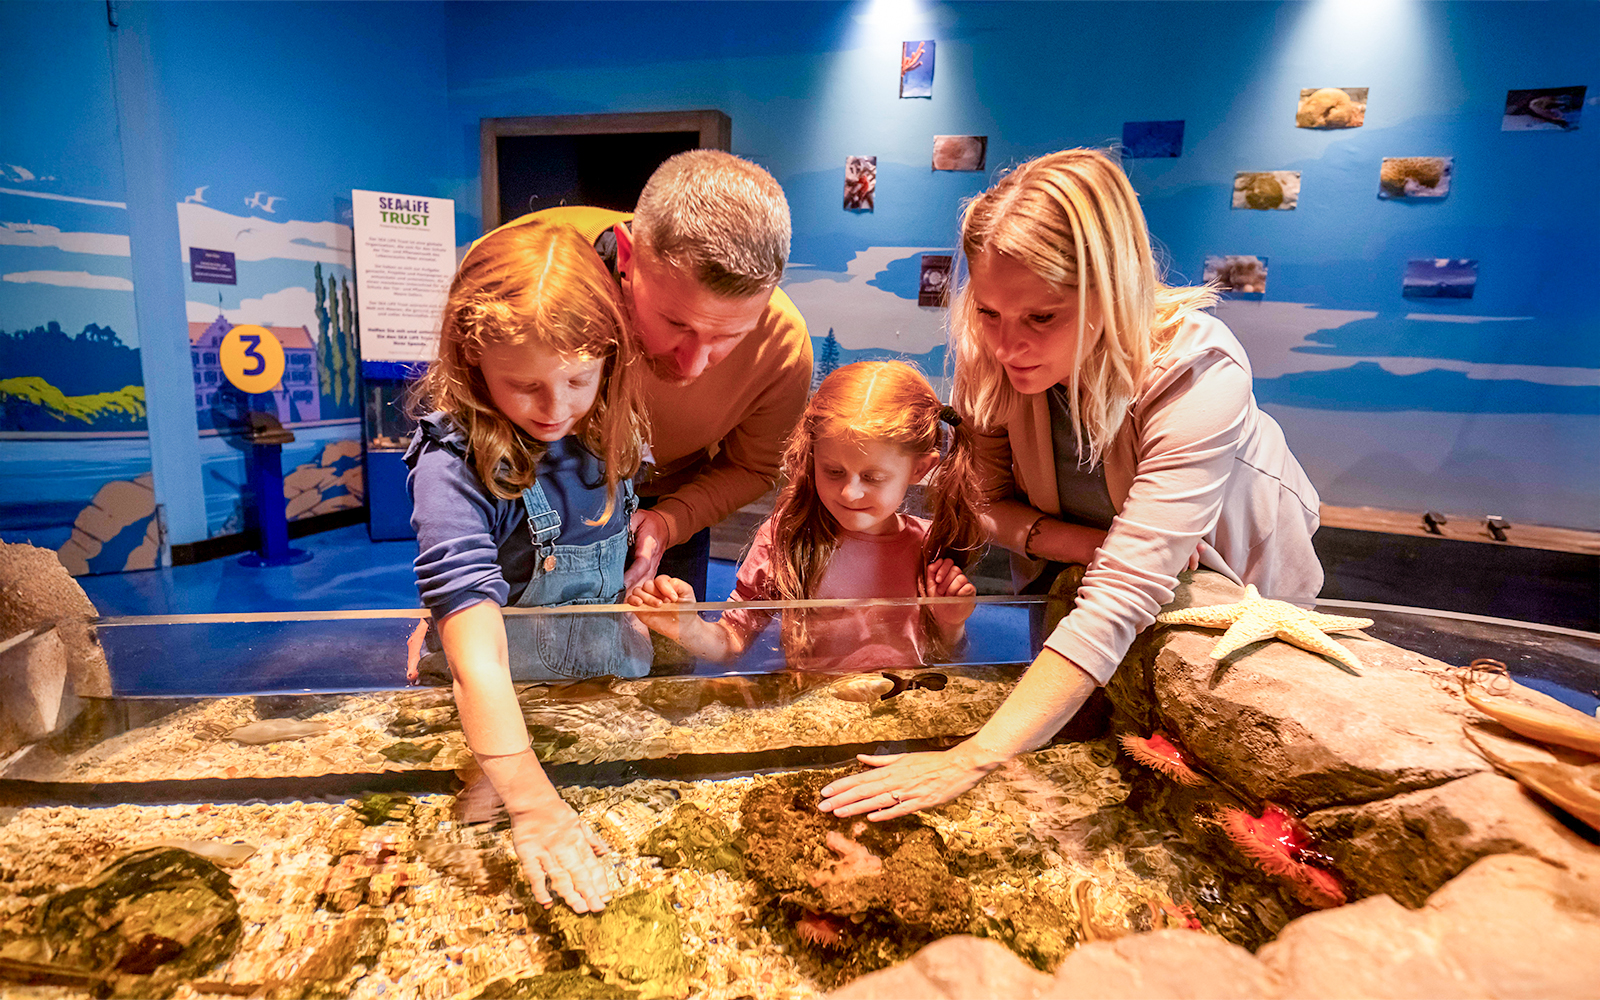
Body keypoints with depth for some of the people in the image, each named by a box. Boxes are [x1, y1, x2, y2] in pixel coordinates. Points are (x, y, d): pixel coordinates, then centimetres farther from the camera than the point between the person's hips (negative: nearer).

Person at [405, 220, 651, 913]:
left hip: (609, 674, 5)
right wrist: (533, 806, -41)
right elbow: (478, 659, -37)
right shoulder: (453, 465, -30)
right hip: (501, 705, -4)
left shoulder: (606, 427, -12)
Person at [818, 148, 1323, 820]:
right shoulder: (989, 350, -28)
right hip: (1069, 561, 3)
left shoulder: (1198, 374, -41)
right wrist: (1077, 542, -34)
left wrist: (975, 757, -55)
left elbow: (1122, 595, -49)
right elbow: (986, 500, -14)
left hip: (1230, 574, -2)